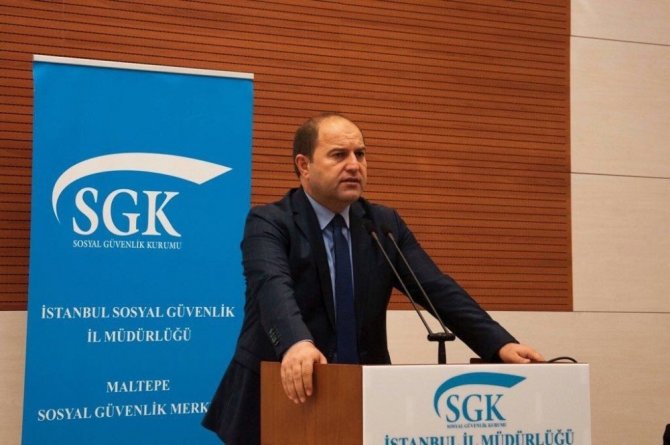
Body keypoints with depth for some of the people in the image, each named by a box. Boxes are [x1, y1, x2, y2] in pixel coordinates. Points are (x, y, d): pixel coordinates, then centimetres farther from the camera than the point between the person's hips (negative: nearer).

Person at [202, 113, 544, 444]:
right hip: (277, 396, -3)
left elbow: (438, 290, -3)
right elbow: (273, 287, -28)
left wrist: (500, 344, -18)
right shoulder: (268, 223, -8)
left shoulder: (385, 224, 6)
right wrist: (297, 343, -48)